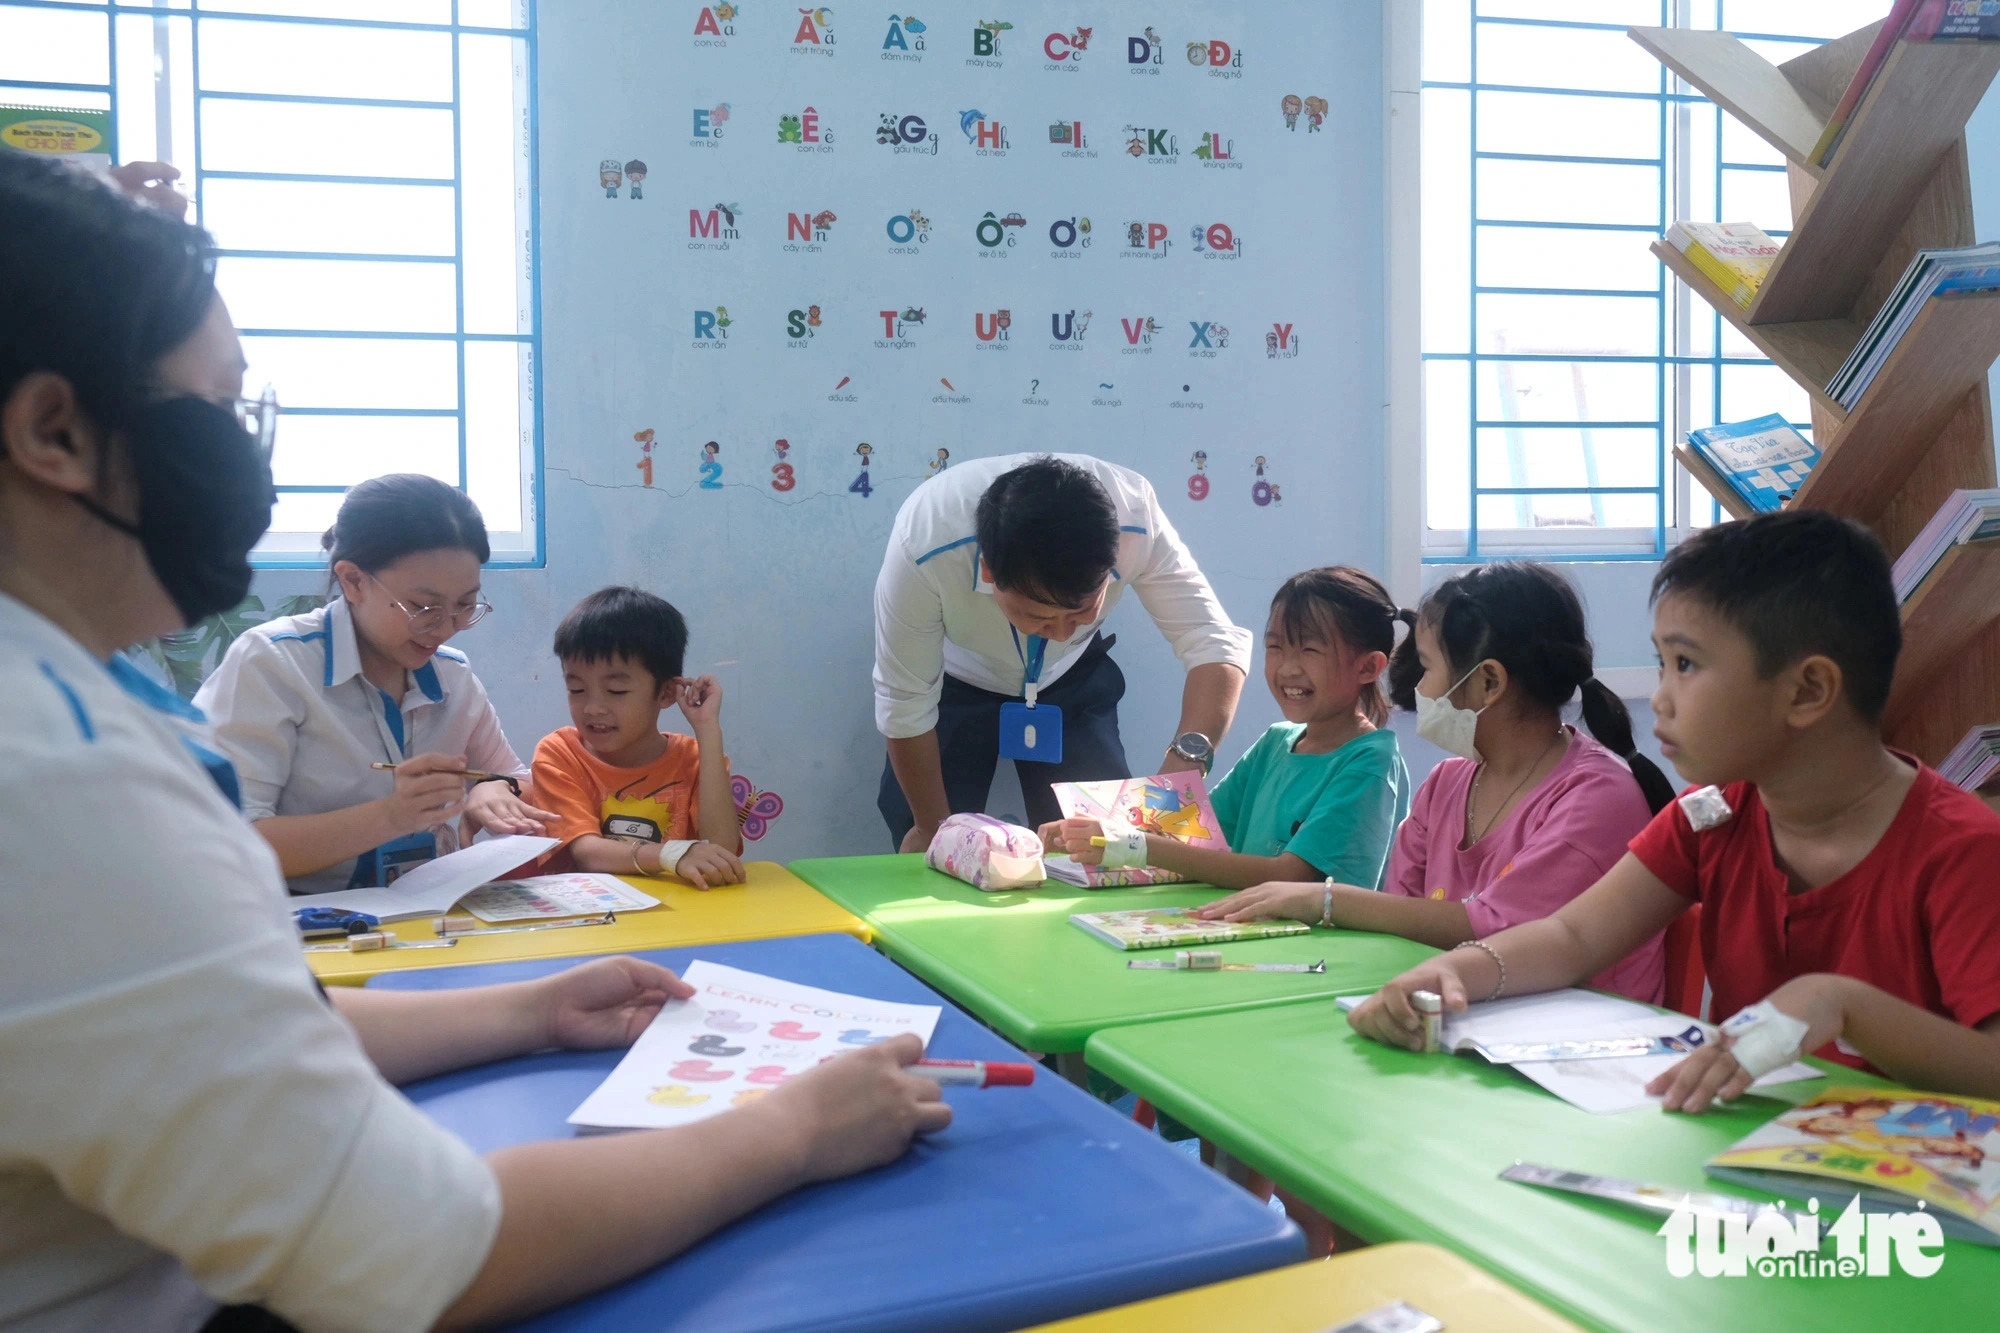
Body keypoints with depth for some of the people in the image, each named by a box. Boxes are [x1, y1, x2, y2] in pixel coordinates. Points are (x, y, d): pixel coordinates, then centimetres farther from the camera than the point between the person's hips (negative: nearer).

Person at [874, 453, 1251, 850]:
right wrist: (932, 829, -13)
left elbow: (1217, 642, -31)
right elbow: (905, 705, -26)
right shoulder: (922, 548, -38)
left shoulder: (1134, 519, -34)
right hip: (957, 683, -1)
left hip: (1072, 681, 1)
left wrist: (1187, 756, -50)